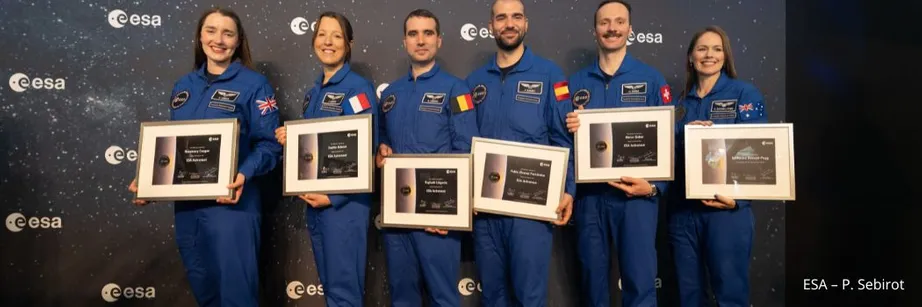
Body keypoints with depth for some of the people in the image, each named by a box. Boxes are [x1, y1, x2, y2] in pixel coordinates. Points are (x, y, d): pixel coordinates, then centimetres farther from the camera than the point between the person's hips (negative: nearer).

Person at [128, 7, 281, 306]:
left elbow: (270, 144, -10)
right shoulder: (183, 86, 13)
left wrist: (244, 175, -26)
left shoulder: (254, 84, -5)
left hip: (230, 202, -6)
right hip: (186, 203, 6)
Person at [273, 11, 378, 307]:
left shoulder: (358, 88, -9)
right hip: (314, 200, 7)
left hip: (344, 200, -7)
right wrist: (290, 138, -1)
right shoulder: (313, 92, 14)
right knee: (328, 283, 15)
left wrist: (333, 196, -17)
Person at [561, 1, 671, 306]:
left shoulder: (651, 78, 3)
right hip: (589, 194, 3)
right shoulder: (577, 82, 9)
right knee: (593, 278, 11)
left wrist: (655, 186, -13)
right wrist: (570, 129, -11)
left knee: (640, 280, -3)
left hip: (637, 193, -2)